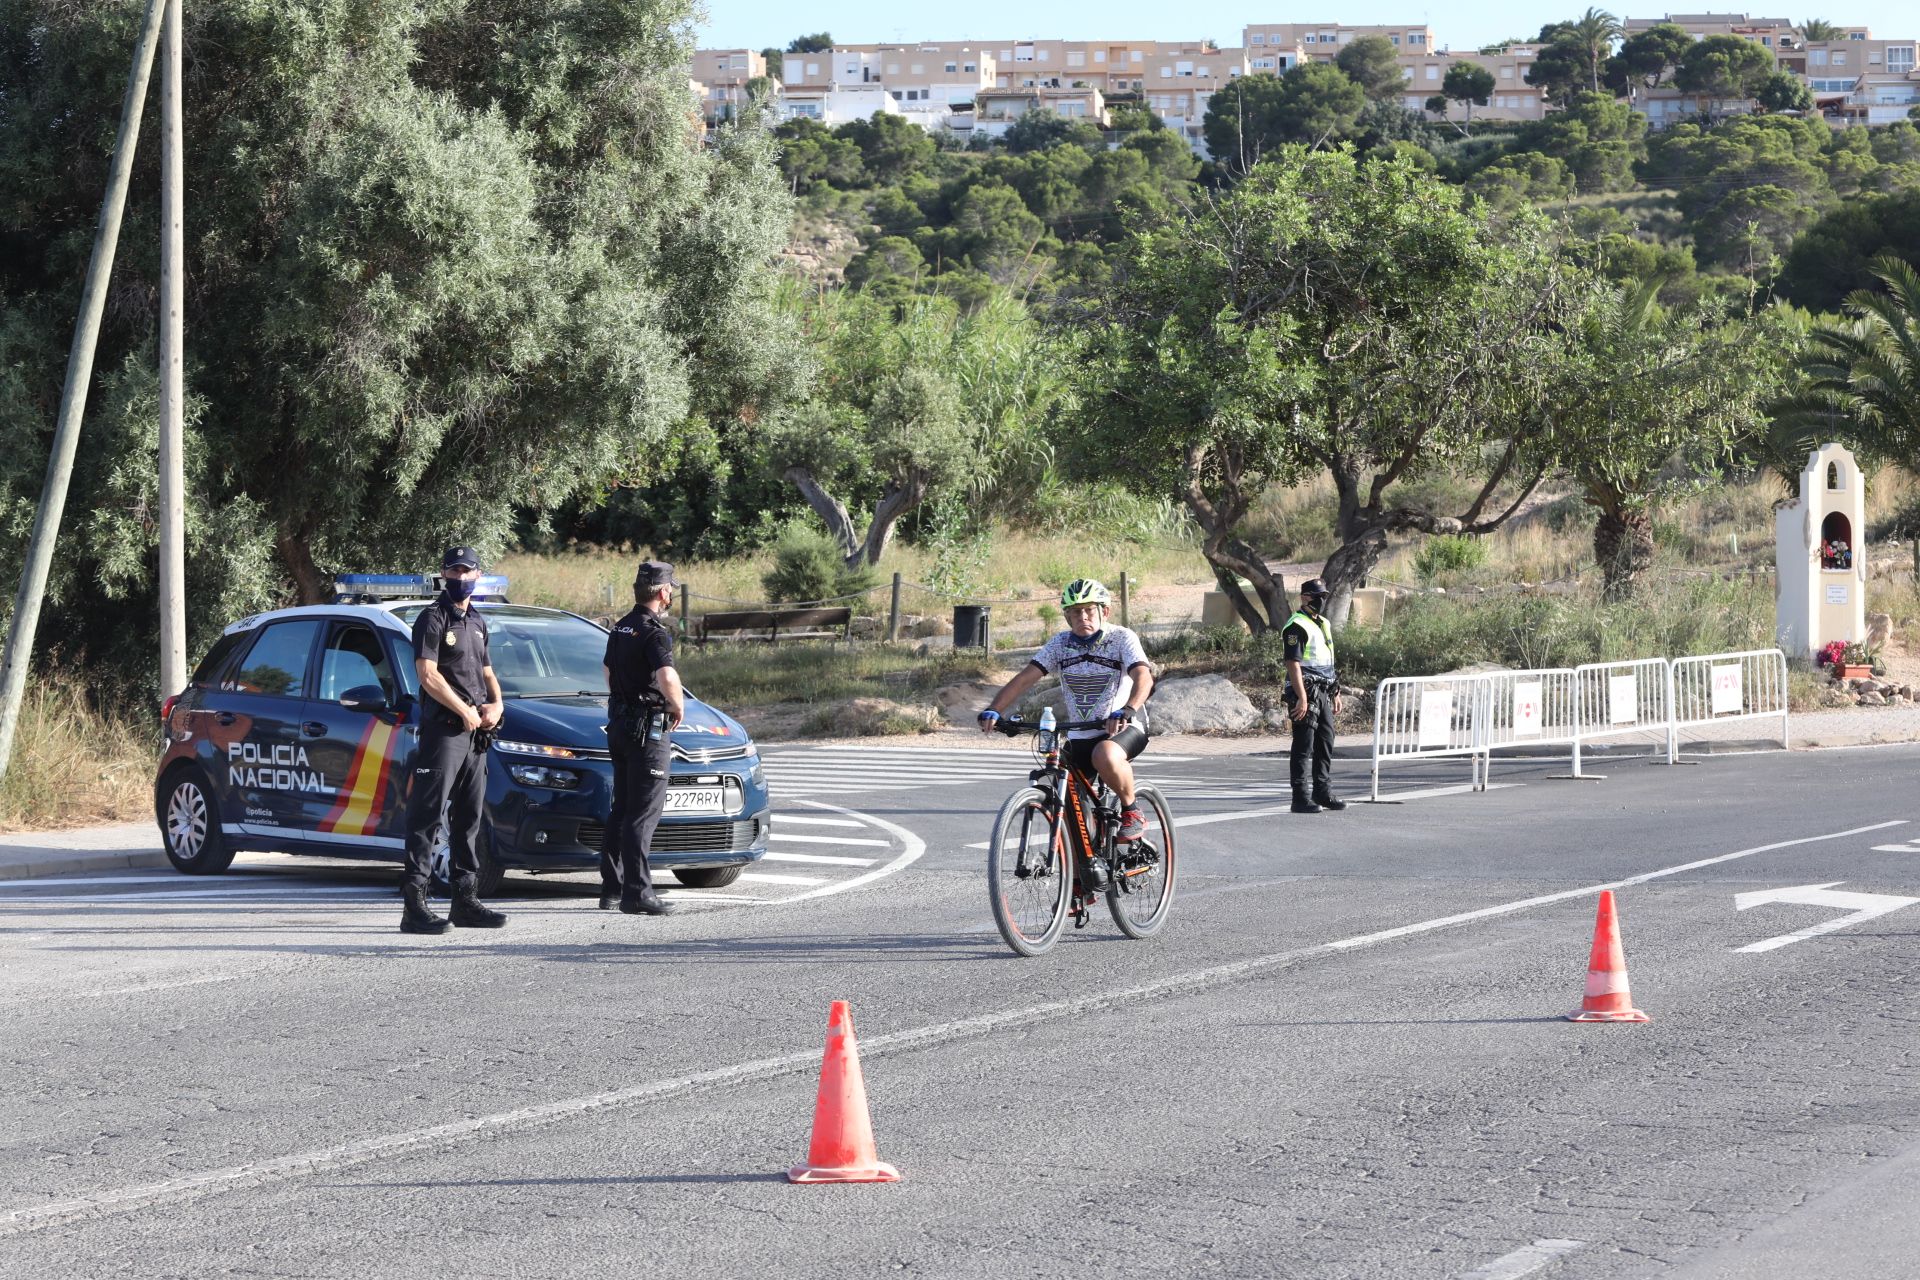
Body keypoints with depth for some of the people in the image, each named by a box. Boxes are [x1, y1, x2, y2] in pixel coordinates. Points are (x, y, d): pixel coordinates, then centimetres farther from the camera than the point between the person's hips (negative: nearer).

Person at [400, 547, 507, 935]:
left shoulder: (477, 622, 19)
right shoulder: (433, 618, -5)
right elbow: (428, 675, -14)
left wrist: (496, 704, 6)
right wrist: (466, 711, -12)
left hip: (476, 732, 8)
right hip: (443, 728, -8)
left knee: (469, 817, 11)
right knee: (427, 815, -11)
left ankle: (466, 900, 18)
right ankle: (415, 904, -15)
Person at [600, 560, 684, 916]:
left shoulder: (620, 629, 12)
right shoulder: (654, 633, -17)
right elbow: (667, 678, -31)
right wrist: (678, 706, -14)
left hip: (619, 726, 9)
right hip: (649, 730, -9)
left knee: (621, 809, 15)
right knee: (644, 813, -8)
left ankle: (612, 887, 19)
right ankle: (636, 893, -12)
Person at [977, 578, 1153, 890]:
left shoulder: (1122, 639, -12)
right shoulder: (1061, 644, 0)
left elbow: (1143, 676, -29)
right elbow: (1026, 677, -9)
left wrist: (1126, 711, -49)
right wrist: (993, 710, -24)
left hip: (1124, 727, -5)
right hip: (1079, 735, 5)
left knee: (1105, 756, -40)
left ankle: (1132, 812, -15)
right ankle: (1085, 873, 13)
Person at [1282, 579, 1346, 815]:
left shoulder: (1324, 625, 18)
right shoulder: (1296, 627, -11)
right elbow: (1293, 664, -18)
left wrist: (1336, 694, 22)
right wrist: (1302, 698, -24)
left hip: (1323, 693, 9)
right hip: (1306, 693, -9)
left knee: (1326, 742, 13)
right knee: (1303, 747, -7)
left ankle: (1323, 792, 22)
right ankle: (1300, 798, -5)